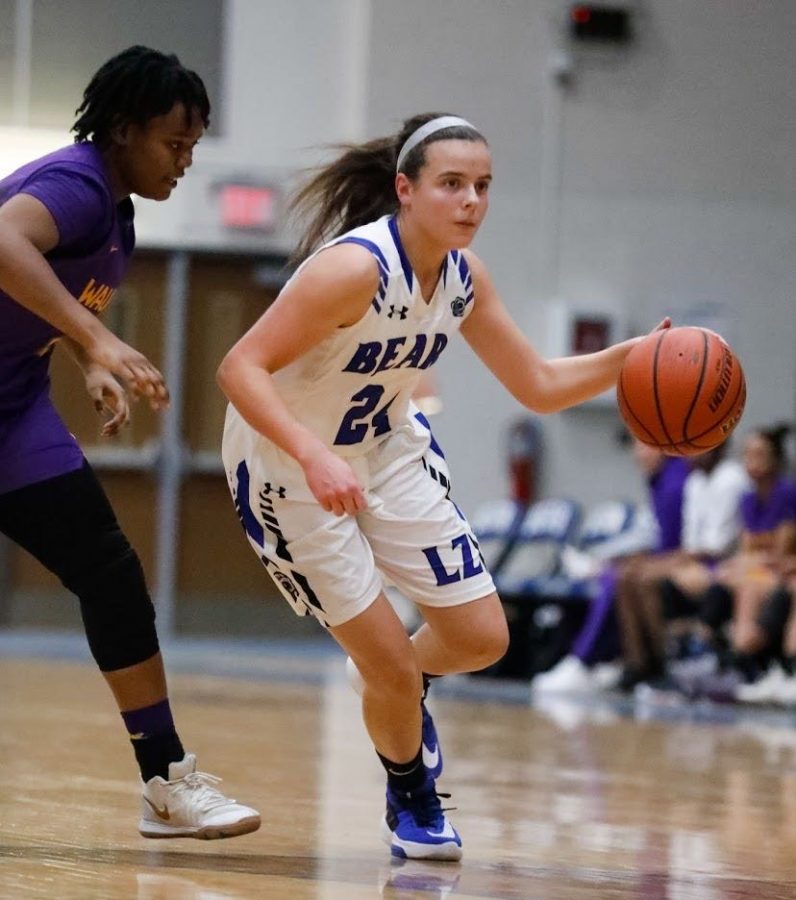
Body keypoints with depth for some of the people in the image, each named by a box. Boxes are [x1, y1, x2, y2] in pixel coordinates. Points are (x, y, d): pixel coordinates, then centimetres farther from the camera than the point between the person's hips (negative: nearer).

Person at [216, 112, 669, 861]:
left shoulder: (464, 277, -7)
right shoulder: (354, 268, -30)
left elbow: (539, 386, 2)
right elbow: (240, 368, -34)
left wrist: (633, 356, -13)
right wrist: (315, 458, -47)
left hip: (384, 450, 7)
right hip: (288, 468, -7)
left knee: (481, 638, 4)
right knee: (392, 666, -6)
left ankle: (397, 682, 38)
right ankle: (411, 801, 24)